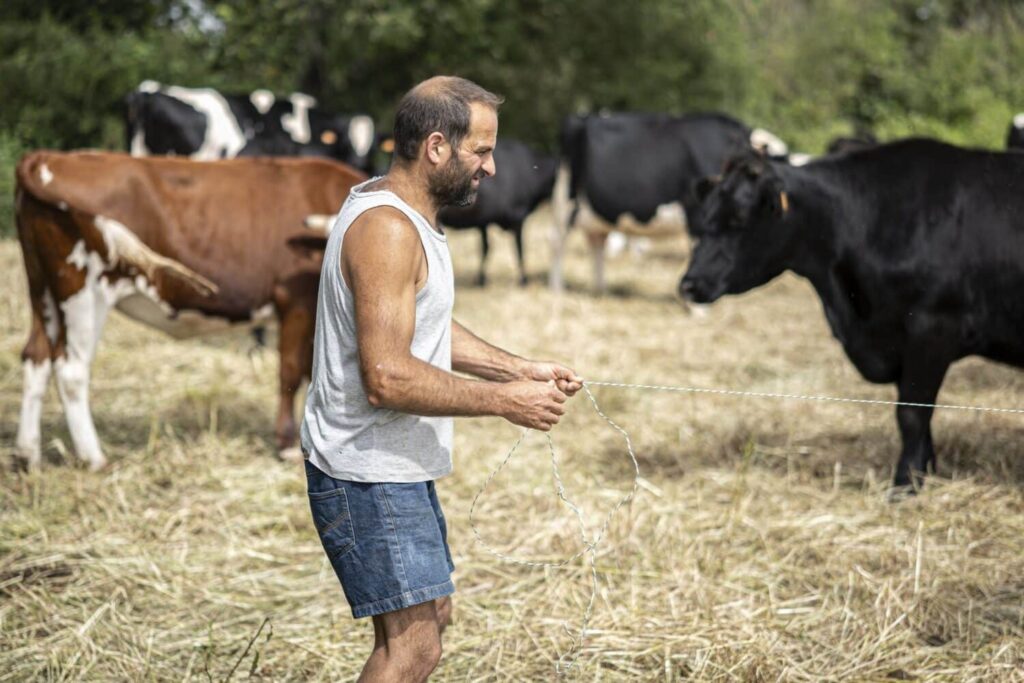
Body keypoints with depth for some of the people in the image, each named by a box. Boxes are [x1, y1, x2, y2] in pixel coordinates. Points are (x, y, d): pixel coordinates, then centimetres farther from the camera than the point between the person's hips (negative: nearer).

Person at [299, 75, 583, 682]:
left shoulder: (410, 217, 11)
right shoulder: (386, 229, -22)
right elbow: (386, 377, -29)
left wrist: (521, 370, 8)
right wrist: (504, 401, -22)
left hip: (398, 466, 11)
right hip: (368, 475, -11)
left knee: (431, 616, 19)